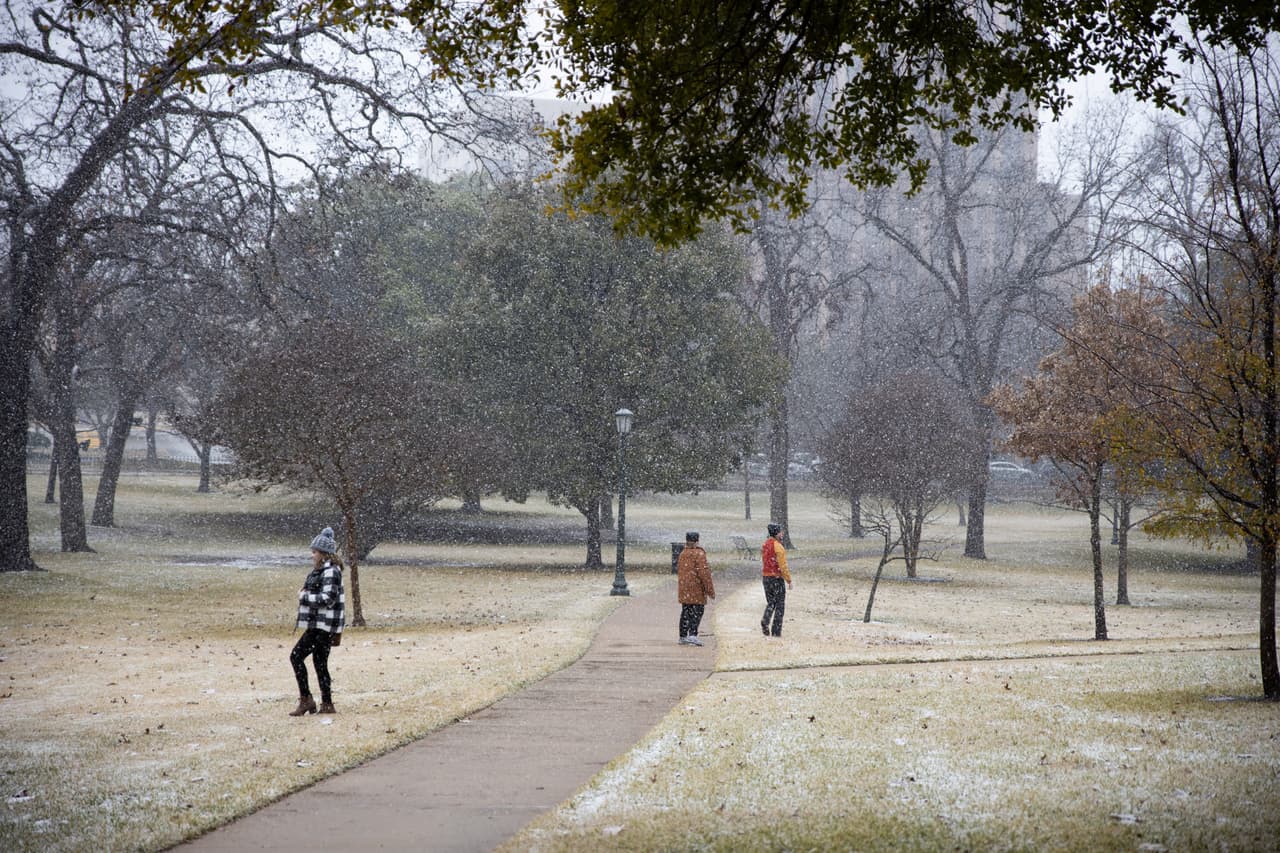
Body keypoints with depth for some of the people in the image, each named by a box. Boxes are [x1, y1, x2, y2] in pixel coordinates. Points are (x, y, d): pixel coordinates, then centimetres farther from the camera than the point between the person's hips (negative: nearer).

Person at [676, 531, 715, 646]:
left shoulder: (682, 554, 11)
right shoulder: (699, 554, -11)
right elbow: (704, 573, -16)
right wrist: (710, 590, -13)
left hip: (683, 588, 7)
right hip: (696, 588, -7)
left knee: (685, 612, 12)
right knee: (696, 612, -3)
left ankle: (683, 636, 14)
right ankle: (692, 635, -14)